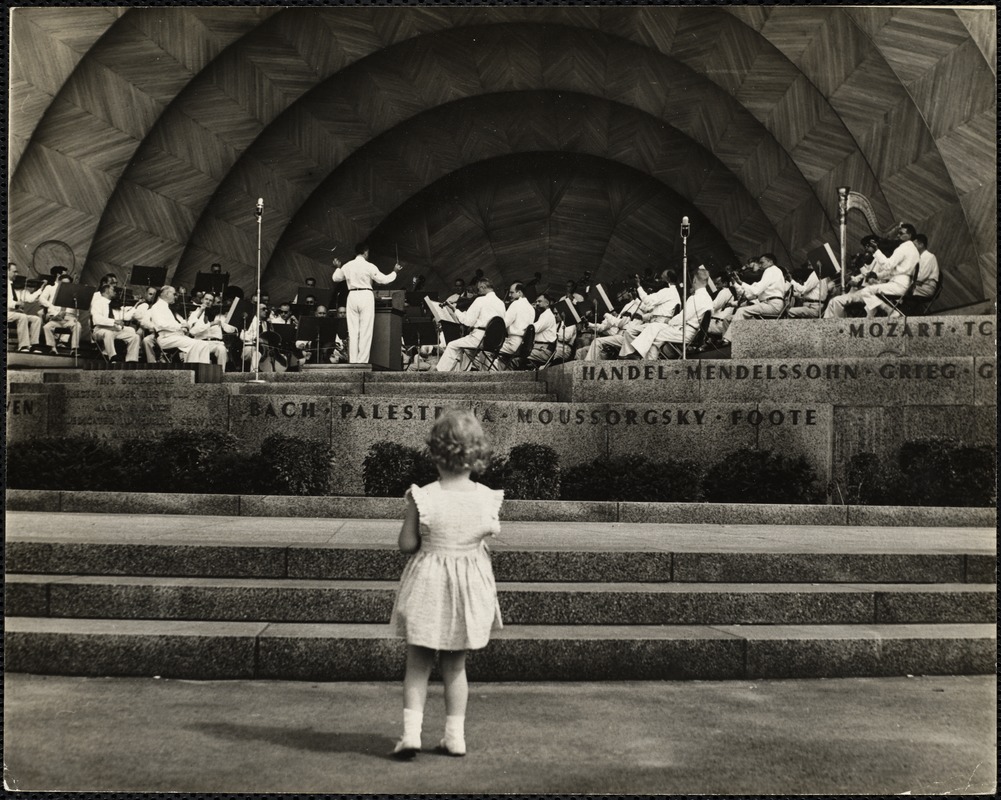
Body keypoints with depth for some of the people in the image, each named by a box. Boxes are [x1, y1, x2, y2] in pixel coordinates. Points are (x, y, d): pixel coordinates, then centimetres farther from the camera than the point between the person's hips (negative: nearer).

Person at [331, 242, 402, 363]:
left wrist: (338, 268, 37)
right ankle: (362, 360, -1)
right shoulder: (369, 266, -8)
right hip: (366, 296, -4)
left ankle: (353, 360, 7)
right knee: (365, 331, 1)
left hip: (352, 296, 4)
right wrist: (395, 271, 7)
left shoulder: (347, 266, 6)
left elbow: (336, 278, 19)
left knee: (352, 330, 8)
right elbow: (384, 279, -8)